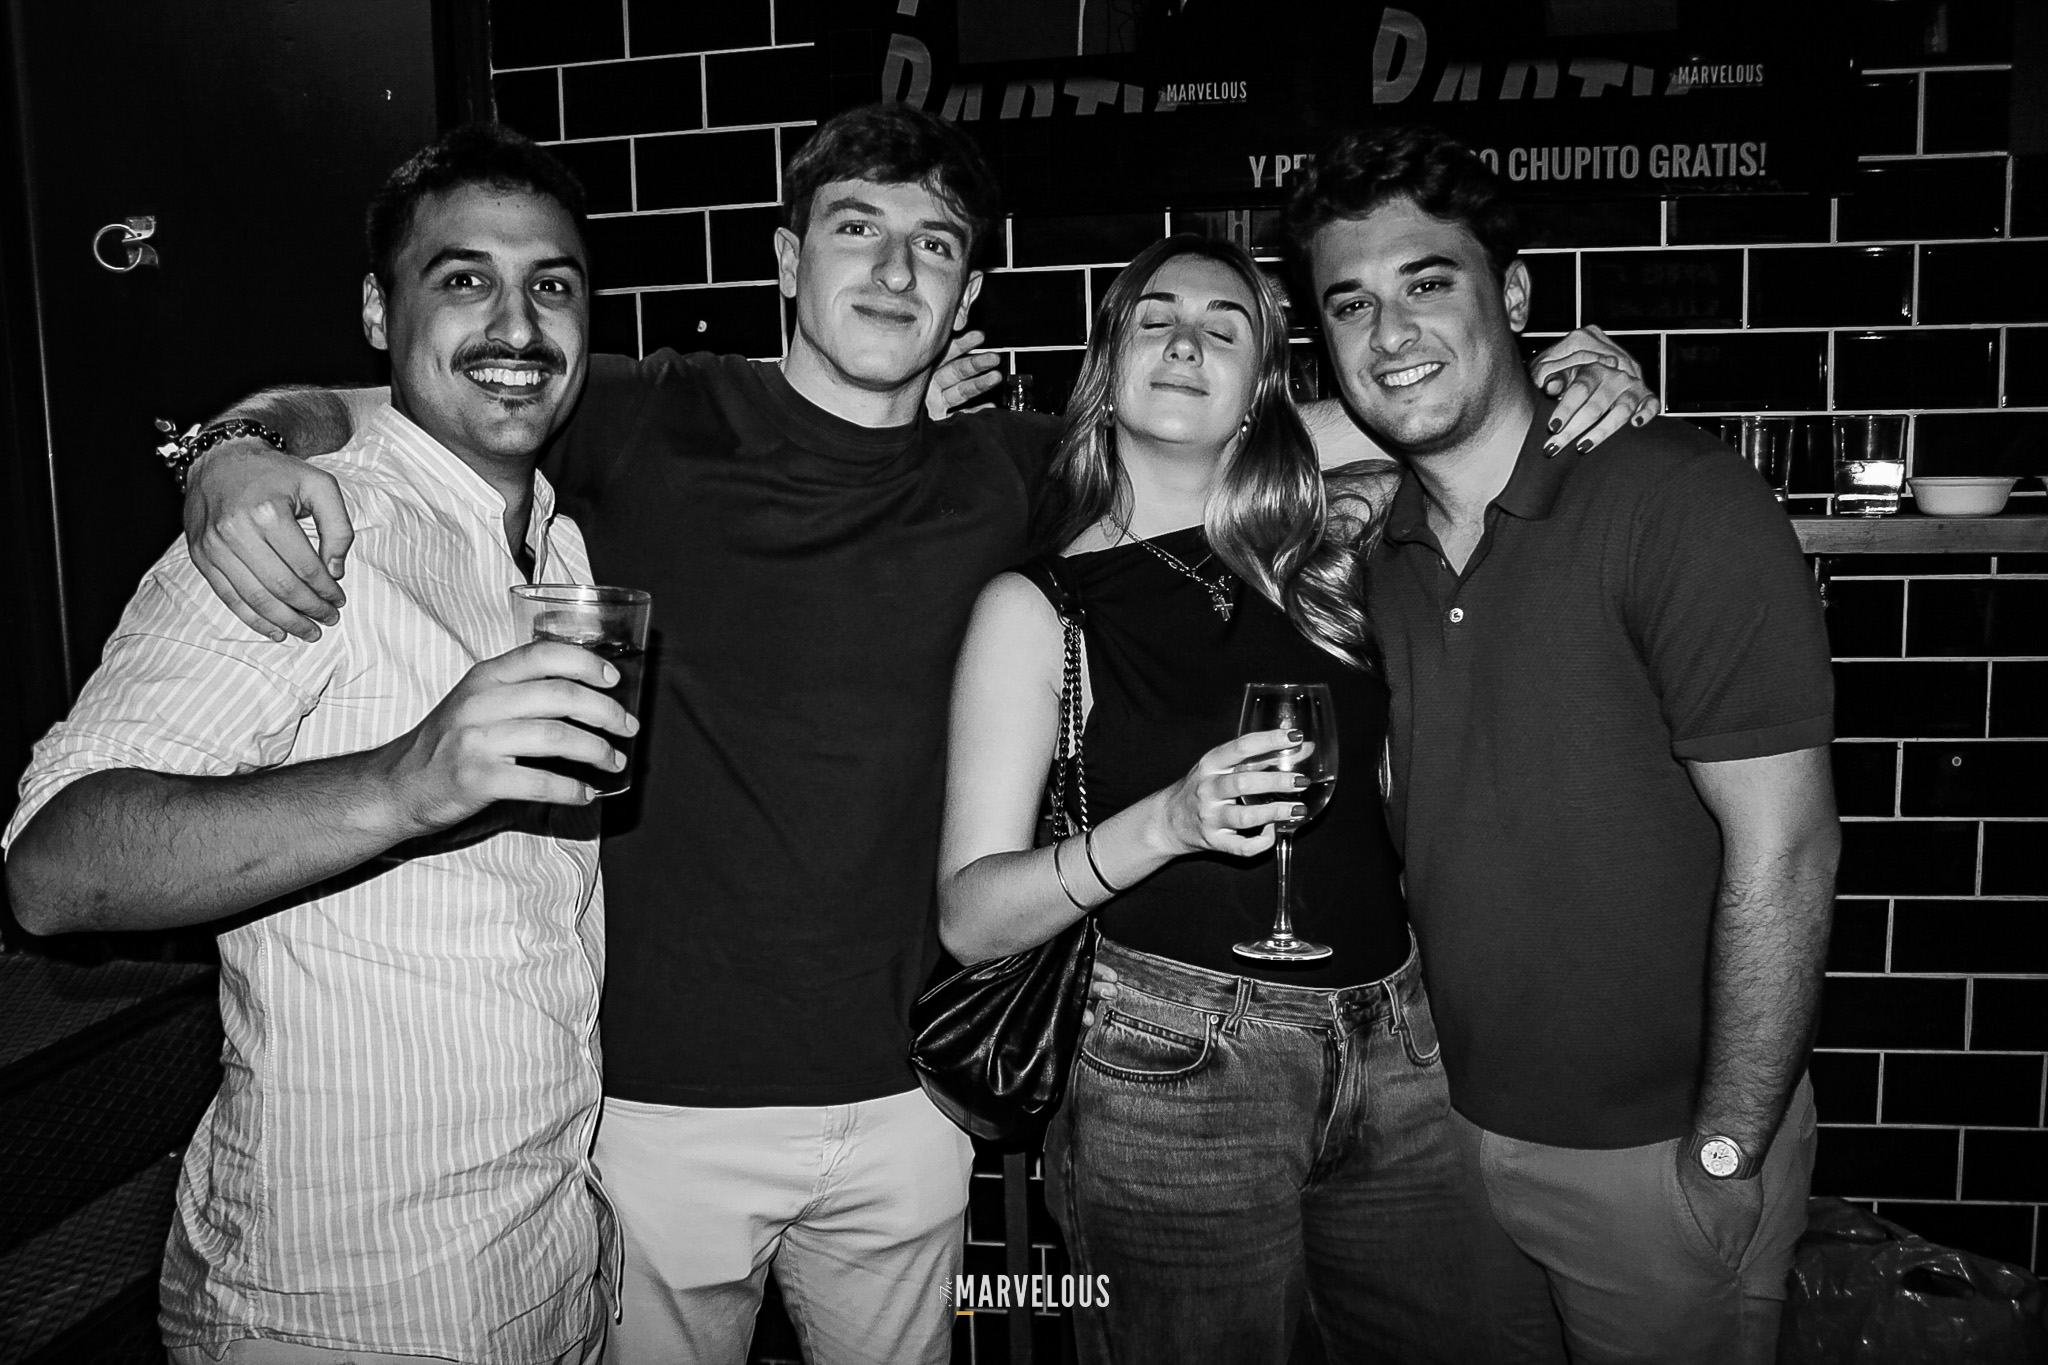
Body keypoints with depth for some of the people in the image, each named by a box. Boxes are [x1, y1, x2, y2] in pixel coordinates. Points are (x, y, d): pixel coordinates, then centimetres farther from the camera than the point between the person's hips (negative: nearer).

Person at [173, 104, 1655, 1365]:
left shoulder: (1012, 474, 2)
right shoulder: (648, 421, -5)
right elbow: (346, 407, -1)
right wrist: (243, 454, -24)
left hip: (902, 1105, 3)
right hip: (656, 1098, -2)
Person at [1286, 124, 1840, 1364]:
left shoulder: (1682, 501, -18)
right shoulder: (1372, 547, 0)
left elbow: (1783, 850, -18)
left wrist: (1724, 1156, -15)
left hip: (1658, 1150, -5)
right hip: (1452, 1123, 5)